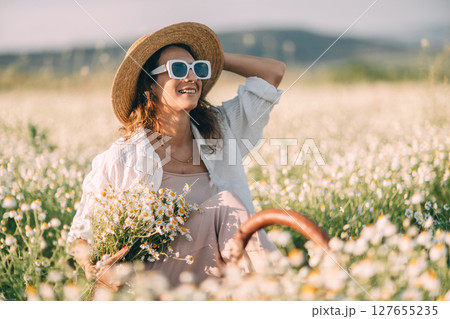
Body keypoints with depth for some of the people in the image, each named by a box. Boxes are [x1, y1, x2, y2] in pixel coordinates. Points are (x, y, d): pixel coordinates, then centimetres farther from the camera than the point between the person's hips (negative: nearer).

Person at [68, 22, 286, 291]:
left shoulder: (220, 130, 9)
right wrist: (96, 271, -17)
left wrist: (207, 59, 11)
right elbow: (82, 236, 5)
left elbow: (274, 72, 13)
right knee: (225, 204, -25)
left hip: (212, 282, 4)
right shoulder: (120, 160, -4)